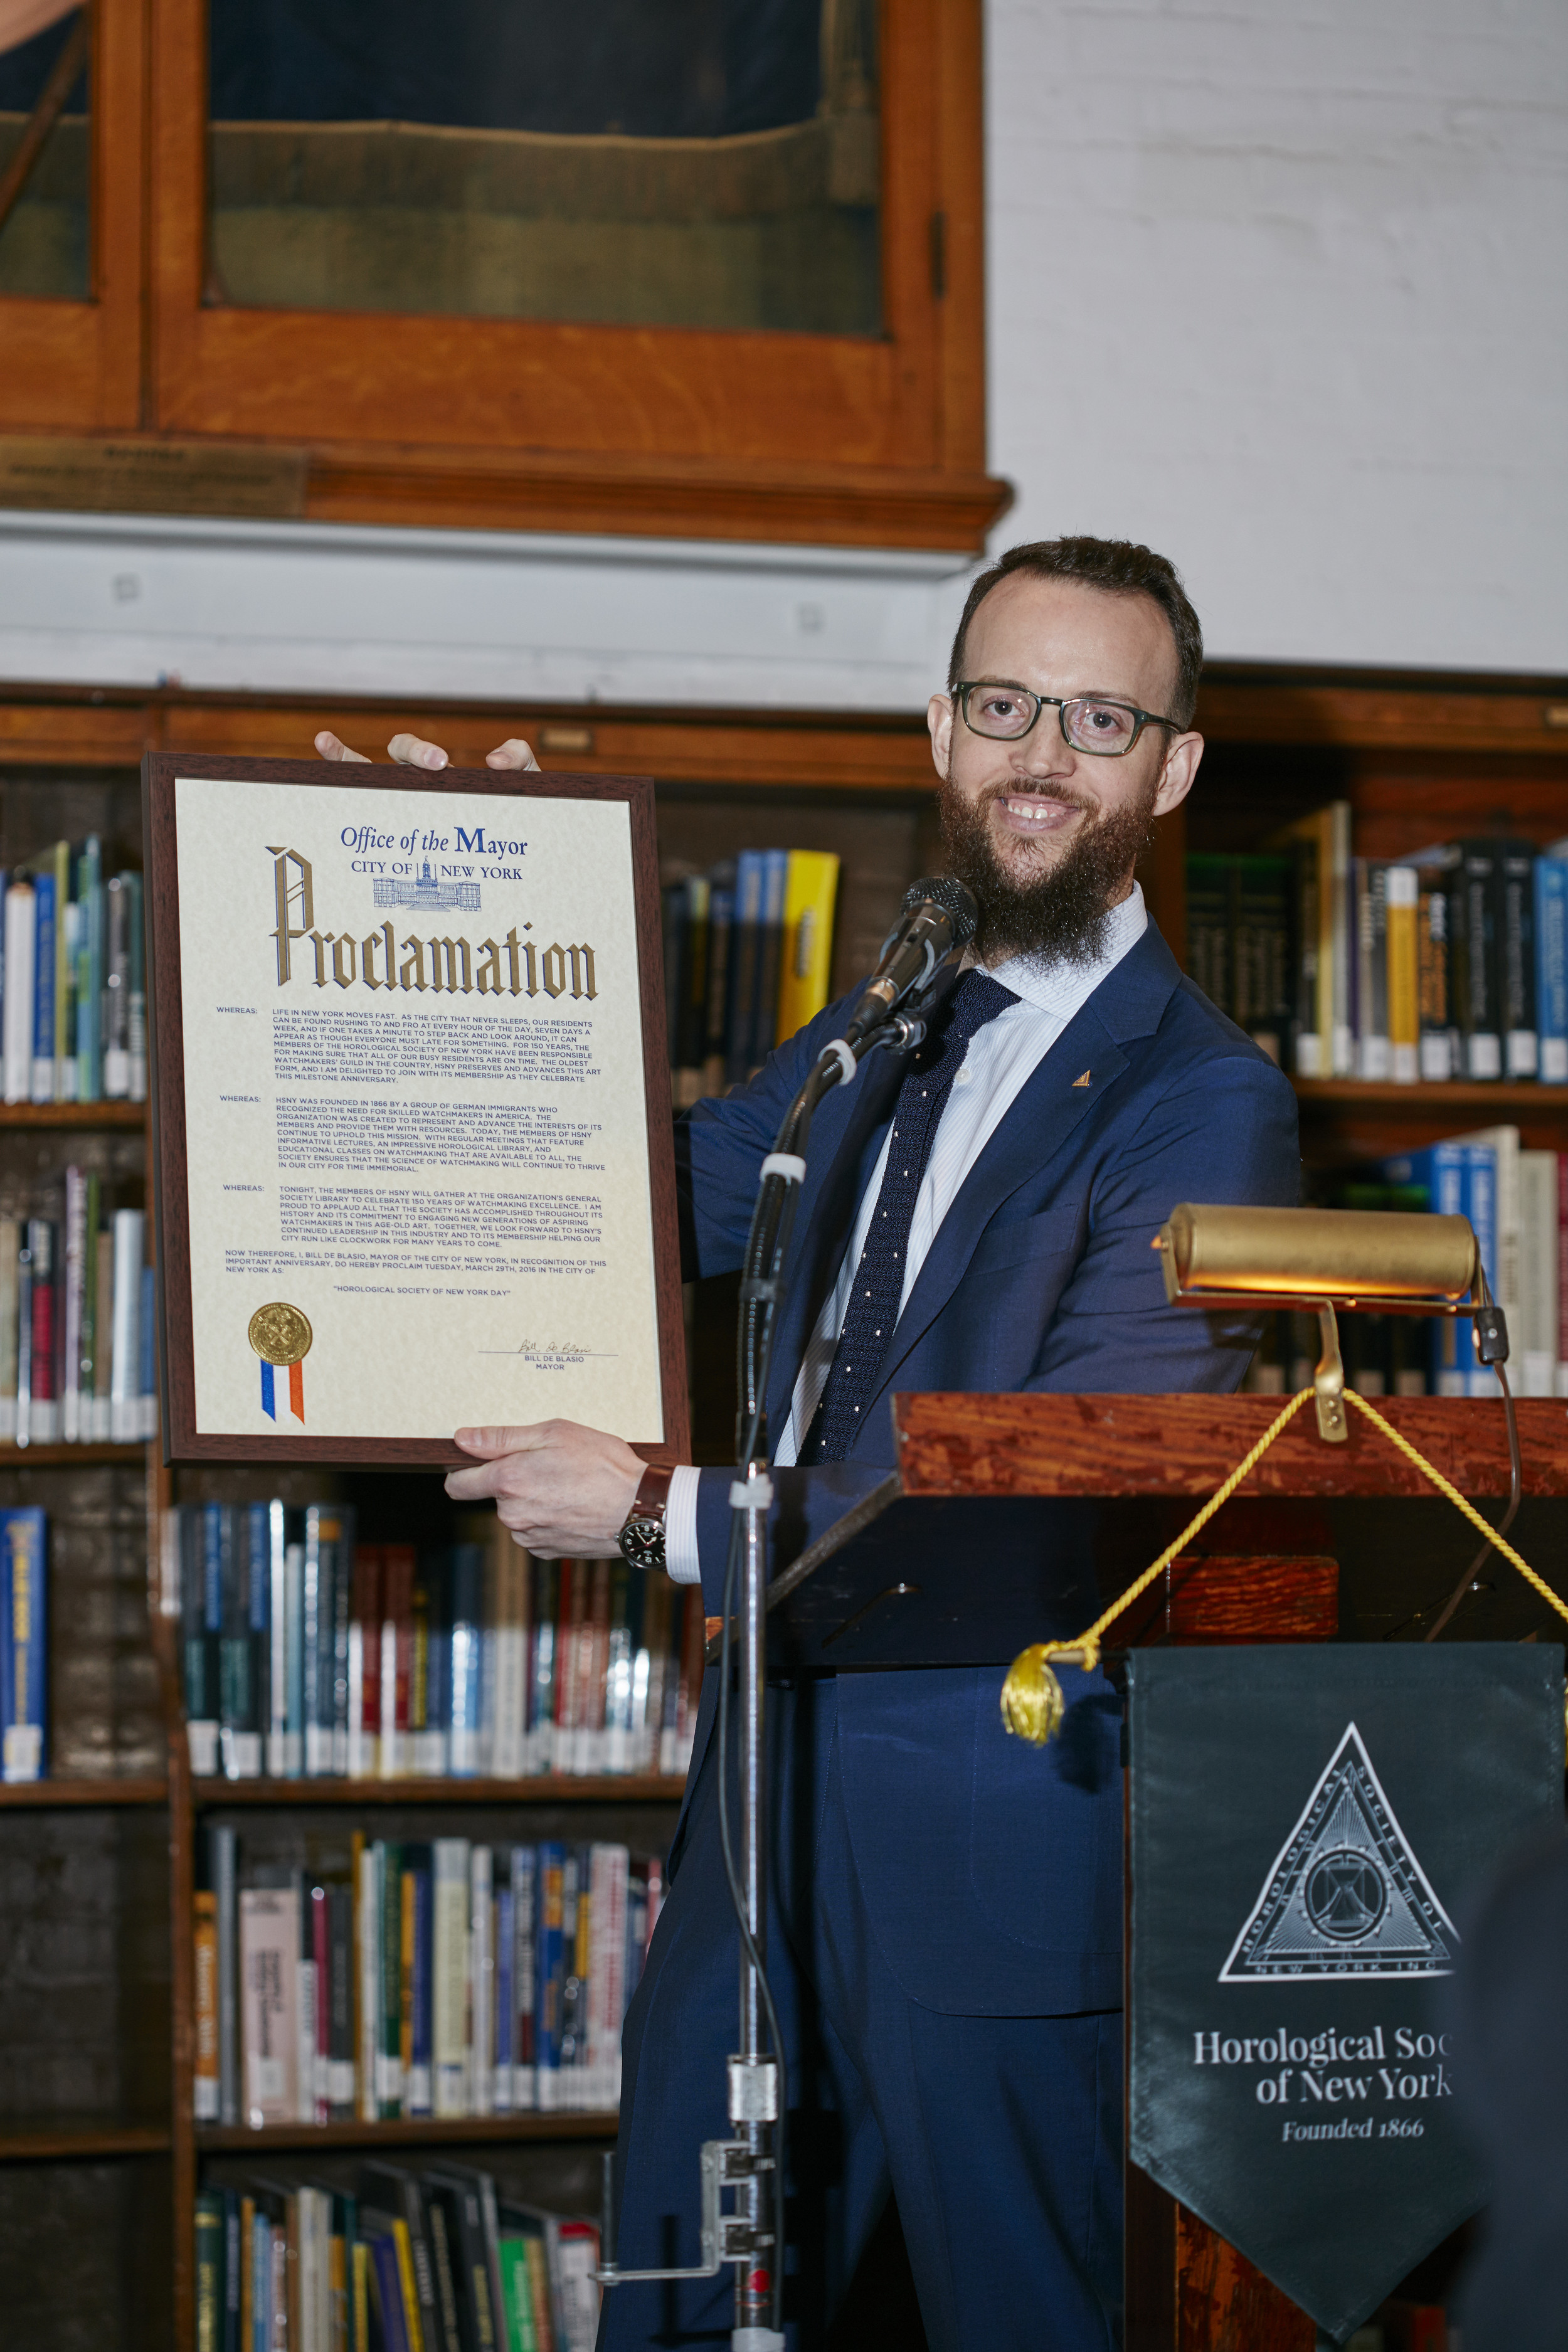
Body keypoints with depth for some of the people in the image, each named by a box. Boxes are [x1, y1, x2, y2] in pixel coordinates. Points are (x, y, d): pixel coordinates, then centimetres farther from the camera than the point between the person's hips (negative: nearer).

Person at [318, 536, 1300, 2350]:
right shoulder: (888, 1028, 11)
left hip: (999, 1838, -7)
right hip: (776, 1789, 7)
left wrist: (661, 1513, -17)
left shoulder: (1204, 1106, -13)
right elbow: (669, 1200, 25)